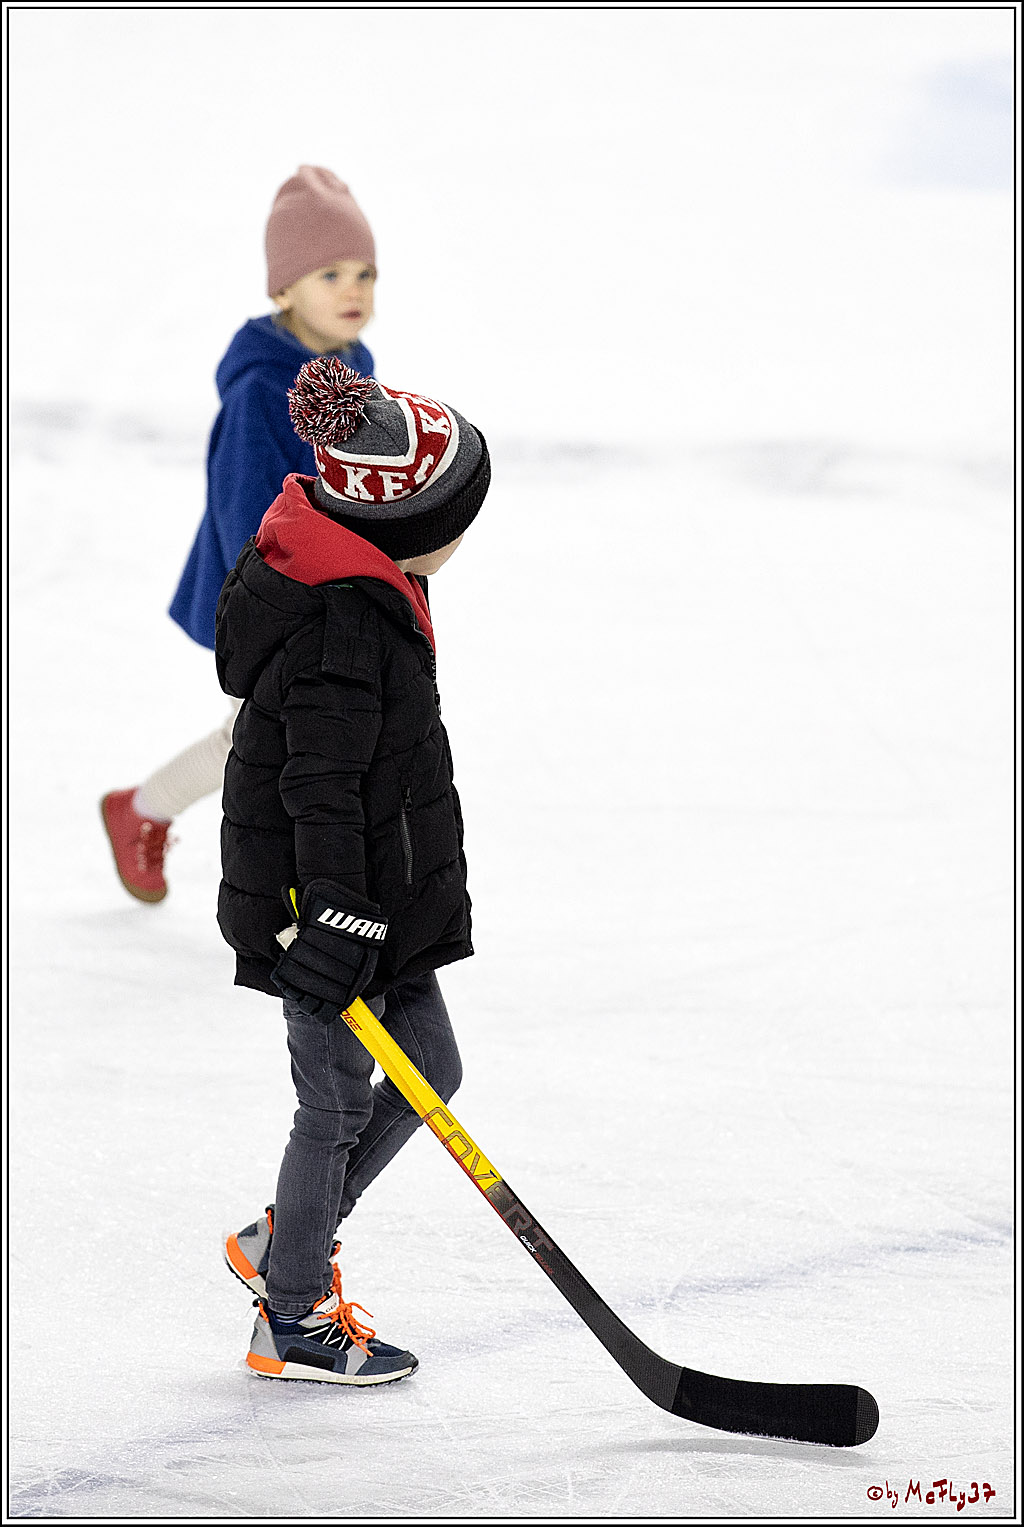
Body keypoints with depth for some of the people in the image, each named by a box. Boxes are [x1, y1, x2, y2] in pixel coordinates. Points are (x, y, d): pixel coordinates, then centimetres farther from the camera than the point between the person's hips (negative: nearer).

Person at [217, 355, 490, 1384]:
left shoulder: (364, 587, 8)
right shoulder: (343, 623, -25)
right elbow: (321, 783, -29)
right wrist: (338, 914, -31)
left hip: (377, 897, 10)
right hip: (319, 904, -10)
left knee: (429, 1070, 17)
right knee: (340, 1102, 2)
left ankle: (285, 1242, 33)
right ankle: (293, 1321, 17)